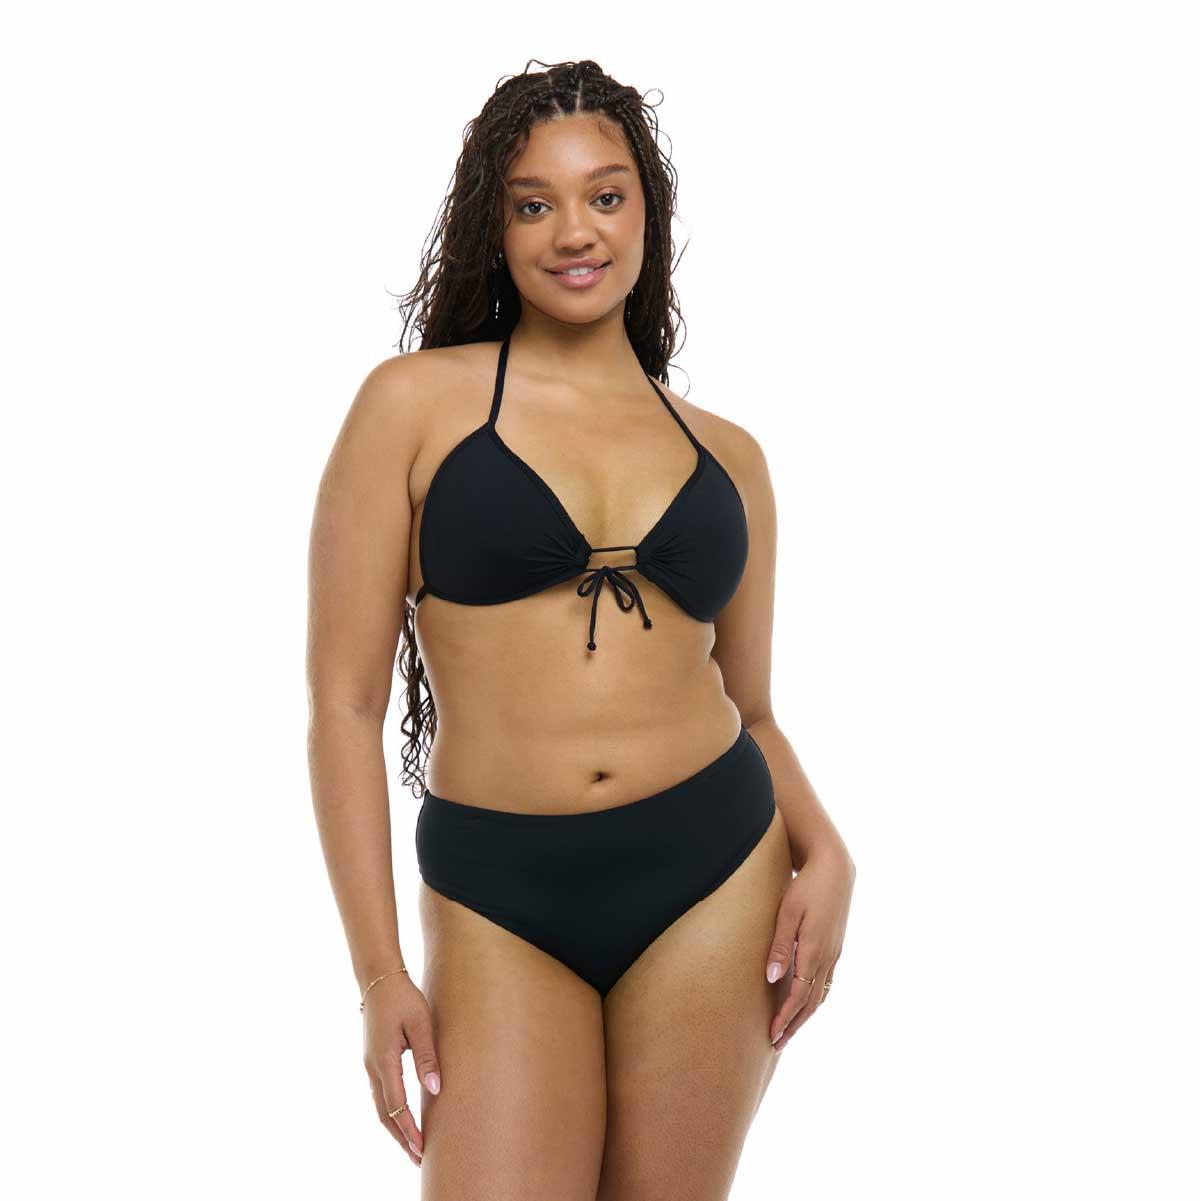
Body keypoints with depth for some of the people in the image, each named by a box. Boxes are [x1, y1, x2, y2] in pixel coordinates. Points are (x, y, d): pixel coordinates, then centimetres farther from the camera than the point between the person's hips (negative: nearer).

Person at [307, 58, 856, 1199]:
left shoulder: (725, 454, 9)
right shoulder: (413, 405, -1)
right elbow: (345, 701, -3)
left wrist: (824, 855, -4)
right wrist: (378, 973, -6)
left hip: (715, 879, 3)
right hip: (500, 902, -2)